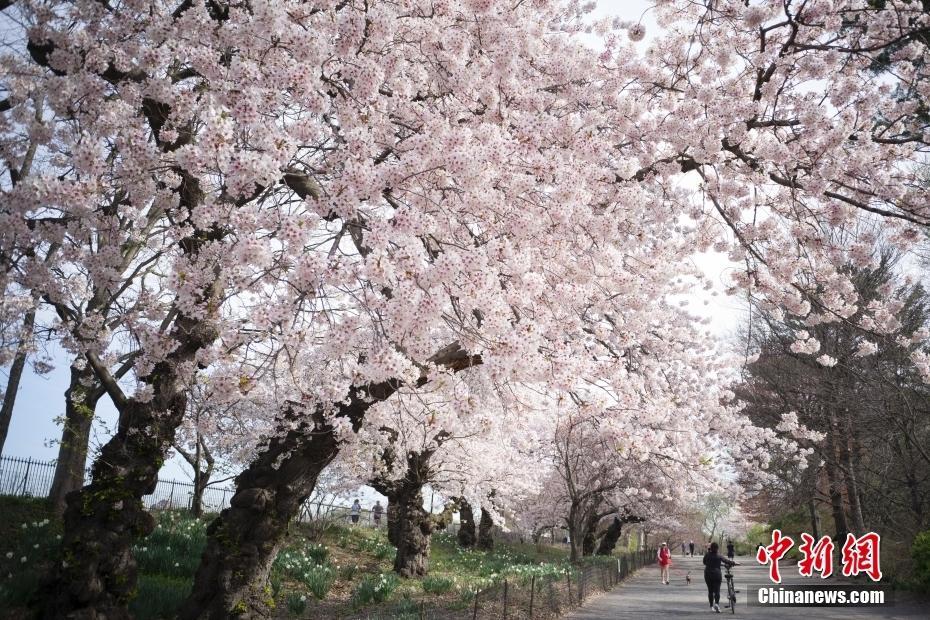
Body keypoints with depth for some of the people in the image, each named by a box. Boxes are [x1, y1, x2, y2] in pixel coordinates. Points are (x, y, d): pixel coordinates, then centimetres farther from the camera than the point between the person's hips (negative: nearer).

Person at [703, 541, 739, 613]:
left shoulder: (707, 555, -2)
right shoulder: (719, 556, -8)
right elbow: (727, 561, -4)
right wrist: (735, 563, 10)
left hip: (708, 574, 2)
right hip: (717, 574, -2)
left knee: (710, 590, 12)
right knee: (717, 590, 2)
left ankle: (711, 605, 17)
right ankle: (717, 603, -19)